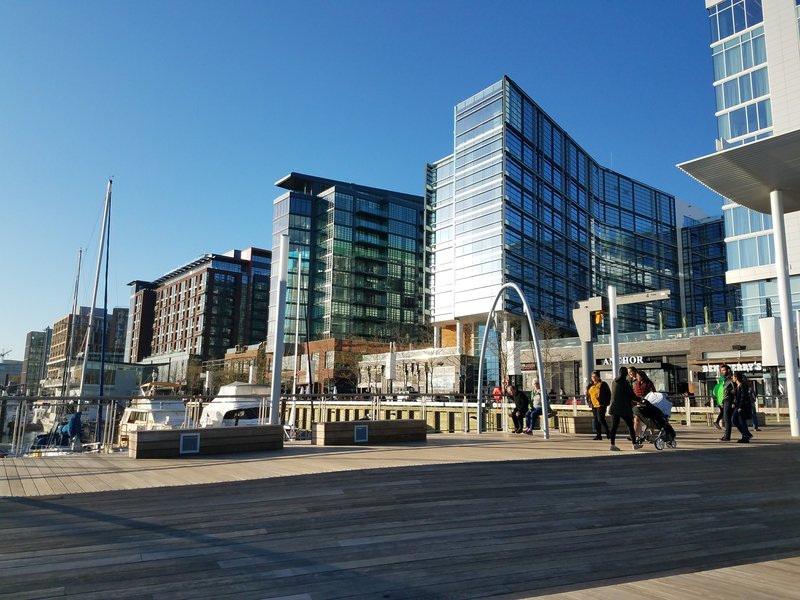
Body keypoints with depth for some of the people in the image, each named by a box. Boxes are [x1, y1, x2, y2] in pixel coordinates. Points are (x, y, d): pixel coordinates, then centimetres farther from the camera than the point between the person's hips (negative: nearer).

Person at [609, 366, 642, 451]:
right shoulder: (625, 382, -11)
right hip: (624, 408, -6)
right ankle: (634, 444, 10)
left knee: (614, 426, 3)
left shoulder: (615, 381, 11)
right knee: (630, 426, 5)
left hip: (614, 407, 6)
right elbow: (631, 394, -8)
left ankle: (612, 444, -1)